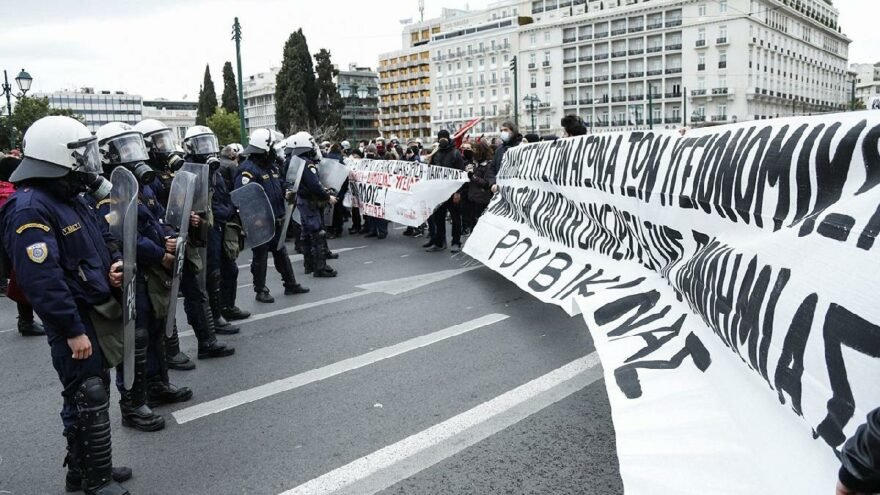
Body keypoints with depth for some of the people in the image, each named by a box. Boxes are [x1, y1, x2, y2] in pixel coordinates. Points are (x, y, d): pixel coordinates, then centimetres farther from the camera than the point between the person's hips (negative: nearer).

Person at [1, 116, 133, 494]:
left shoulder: (71, 199, 10)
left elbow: (102, 238, 22)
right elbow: (42, 280, -27)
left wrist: (115, 261, -1)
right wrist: (72, 330, -26)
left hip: (98, 311, 10)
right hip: (74, 320, -10)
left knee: (91, 391, 18)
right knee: (90, 397, -1)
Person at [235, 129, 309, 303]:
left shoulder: (272, 167, 10)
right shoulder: (248, 169, -19)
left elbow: (281, 185, 23)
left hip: (276, 221, 8)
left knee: (281, 253, 17)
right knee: (260, 256, 4)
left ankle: (291, 284, 28)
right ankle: (260, 291, 17)